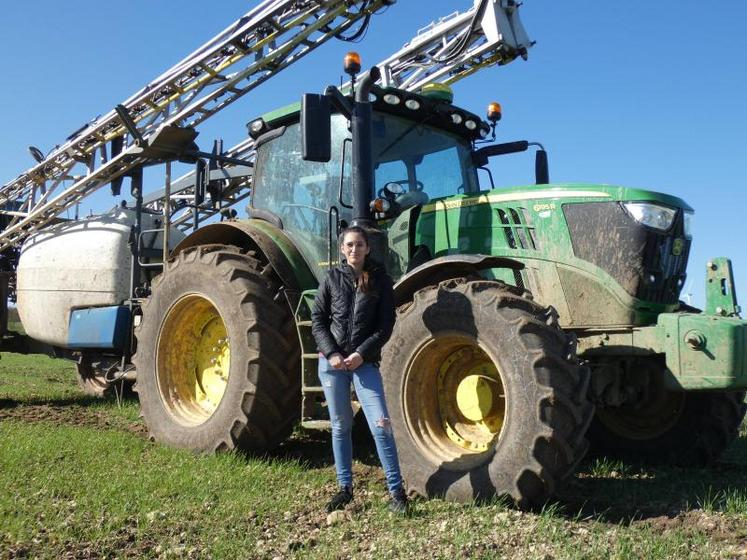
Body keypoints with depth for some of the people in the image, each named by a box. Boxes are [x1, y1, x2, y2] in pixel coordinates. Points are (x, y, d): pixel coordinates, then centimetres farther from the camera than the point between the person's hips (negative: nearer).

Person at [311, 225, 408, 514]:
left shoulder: (380, 280, 2)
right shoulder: (332, 277, 6)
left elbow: (385, 326, -1)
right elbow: (317, 319, 5)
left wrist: (361, 354, -12)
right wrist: (332, 354, -8)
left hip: (365, 362, -2)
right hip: (331, 361, 2)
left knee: (380, 424, -9)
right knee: (340, 426, 10)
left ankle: (396, 491, 0)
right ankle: (345, 487, 22)